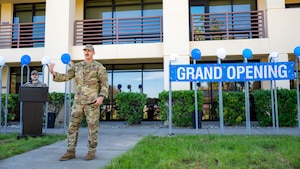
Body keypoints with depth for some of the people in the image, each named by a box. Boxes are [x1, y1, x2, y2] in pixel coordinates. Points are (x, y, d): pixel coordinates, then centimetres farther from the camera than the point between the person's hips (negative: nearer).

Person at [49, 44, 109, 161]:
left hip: (92, 102, -4)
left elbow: (105, 84, -6)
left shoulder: (99, 67, -1)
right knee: (73, 126, 2)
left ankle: (91, 152, 10)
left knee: (92, 127, -1)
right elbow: (65, 77, 7)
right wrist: (53, 73, -10)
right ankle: (70, 152, 8)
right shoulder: (77, 66, 13)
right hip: (78, 102, 5)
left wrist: (102, 97, -21)